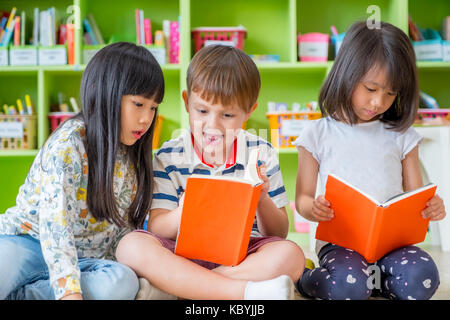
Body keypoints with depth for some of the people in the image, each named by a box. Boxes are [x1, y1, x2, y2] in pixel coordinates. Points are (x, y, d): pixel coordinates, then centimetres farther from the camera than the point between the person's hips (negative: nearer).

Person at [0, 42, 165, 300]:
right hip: (28, 243, -6)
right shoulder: (67, 146, -16)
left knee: (123, 283, -29)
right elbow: (55, 225, -26)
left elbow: (125, 227, 11)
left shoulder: (132, 155, 5)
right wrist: (71, 292, -36)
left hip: (84, 259, 7)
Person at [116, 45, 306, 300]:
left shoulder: (261, 155, 4)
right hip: (185, 254, 0)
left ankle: (172, 289, -28)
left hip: (244, 255, 1)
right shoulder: (169, 157, 2)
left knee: (291, 255, -30)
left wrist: (263, 201, -16)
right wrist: (181, 214, -29)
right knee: (132, 246, -29)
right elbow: (156, 229, -6)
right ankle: (247, 291, -36)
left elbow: (280, 233, 6)